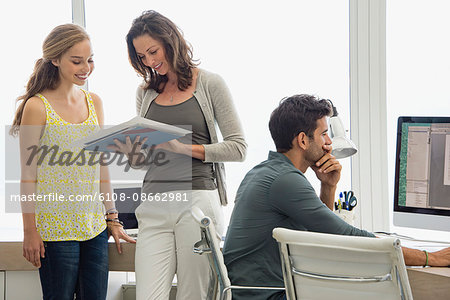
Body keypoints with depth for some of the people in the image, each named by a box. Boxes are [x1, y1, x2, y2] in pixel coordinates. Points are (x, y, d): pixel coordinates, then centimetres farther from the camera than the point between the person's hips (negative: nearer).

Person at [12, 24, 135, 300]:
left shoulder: (94, 102, 10)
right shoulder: (37, 107, -8)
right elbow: (28, 174, -7)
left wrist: (112, 217, 13)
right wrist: (30, 230, -8)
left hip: (94, 226, 5)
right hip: (56, 228, -5)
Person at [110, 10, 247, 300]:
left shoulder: (210, 84, 3)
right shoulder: (146, 93, 15)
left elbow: (237, 147, -1)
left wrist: (183, 147, -10)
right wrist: (131, 154, -3)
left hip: (198, 198, -3)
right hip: (154, 206, 3)